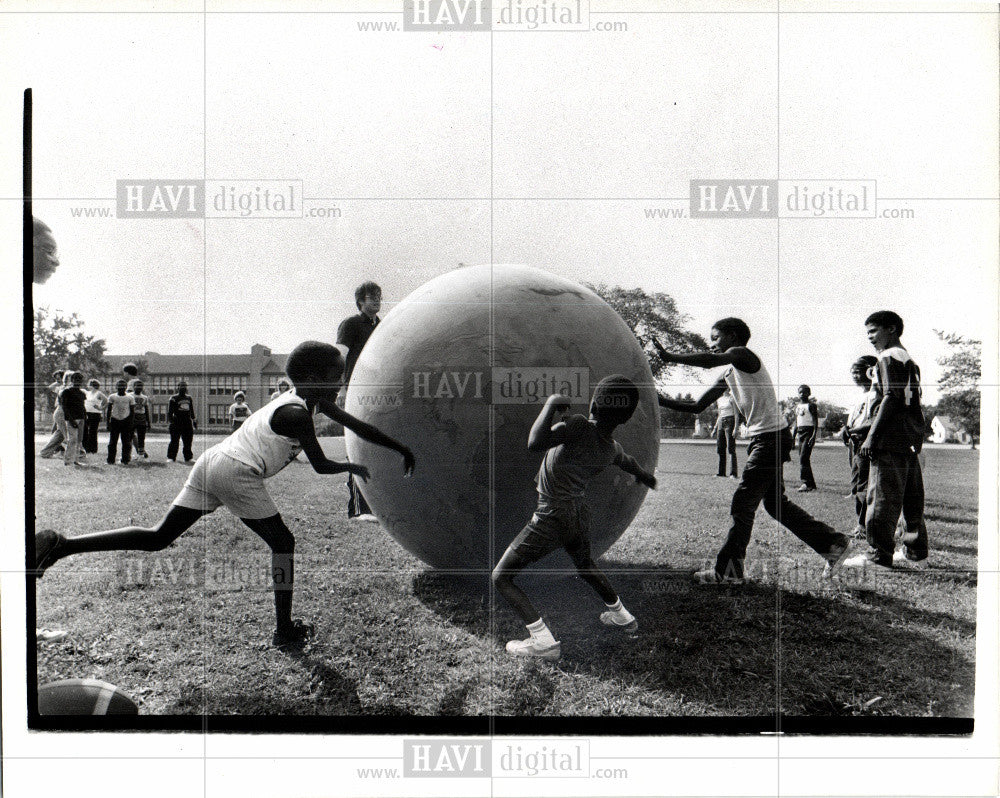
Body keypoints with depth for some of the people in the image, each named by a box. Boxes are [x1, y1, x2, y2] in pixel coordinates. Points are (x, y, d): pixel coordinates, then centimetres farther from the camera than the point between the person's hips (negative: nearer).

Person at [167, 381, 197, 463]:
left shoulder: (189, 399, 16)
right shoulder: (173, 398, -1)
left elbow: (192, 411, 21)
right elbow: (170, 411, -4)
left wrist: (194, 421, 17)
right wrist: (170, 420, -13)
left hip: (187, 422, 5)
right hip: (177, 423, -5)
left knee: (188, 441, 6)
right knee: (174, 441, -3)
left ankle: (188, 457, 13)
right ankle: (171, 457, 4)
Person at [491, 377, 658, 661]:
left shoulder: (579, 427, -26)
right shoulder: (612, 448, -3)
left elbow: (535, 443, -40)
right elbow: (629, 463, 21)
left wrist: (551, 404, -26)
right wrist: (645, 476, 45)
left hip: (551, 519, -8)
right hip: (580, 515, 8)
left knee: (501, 577, 2)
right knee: (585, 566, 36)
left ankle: (542, 641, -5)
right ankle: (621, 616, 50)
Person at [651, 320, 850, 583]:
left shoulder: (743, 355, -10)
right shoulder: (728, 373, 16)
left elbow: (710, 361, -32)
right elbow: (698, 405, 15)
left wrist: (669, 357, -27)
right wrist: (662, 401, 6)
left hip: (772, 438, -10)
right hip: (762, 440, 10)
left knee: (742, 504, -4)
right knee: (775, 503, 17)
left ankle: (727, 571, 5)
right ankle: (833, 544, 27)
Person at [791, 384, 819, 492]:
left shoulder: (811, 405, -5)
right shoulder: (797, 406, 17)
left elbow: (816, 422, -11)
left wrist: (814, 436, -21)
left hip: (809, 431, -8)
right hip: (800, 432, 8)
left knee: (803, 458, -16)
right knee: (803, 458, 7)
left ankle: (806, 483, -17)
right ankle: (811, 484, 13)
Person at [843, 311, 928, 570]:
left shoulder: (889, 357, -8)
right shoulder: (909, 360, 21)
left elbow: (891, 398, -16)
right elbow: (910, 401, 20)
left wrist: (872, 436, -17)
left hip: (890, 441, -10)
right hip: (911, 441, 10)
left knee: (881, 498, -7)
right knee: (911, 499, 12)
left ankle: (878, 555, -4)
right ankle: (916, 554, 17)